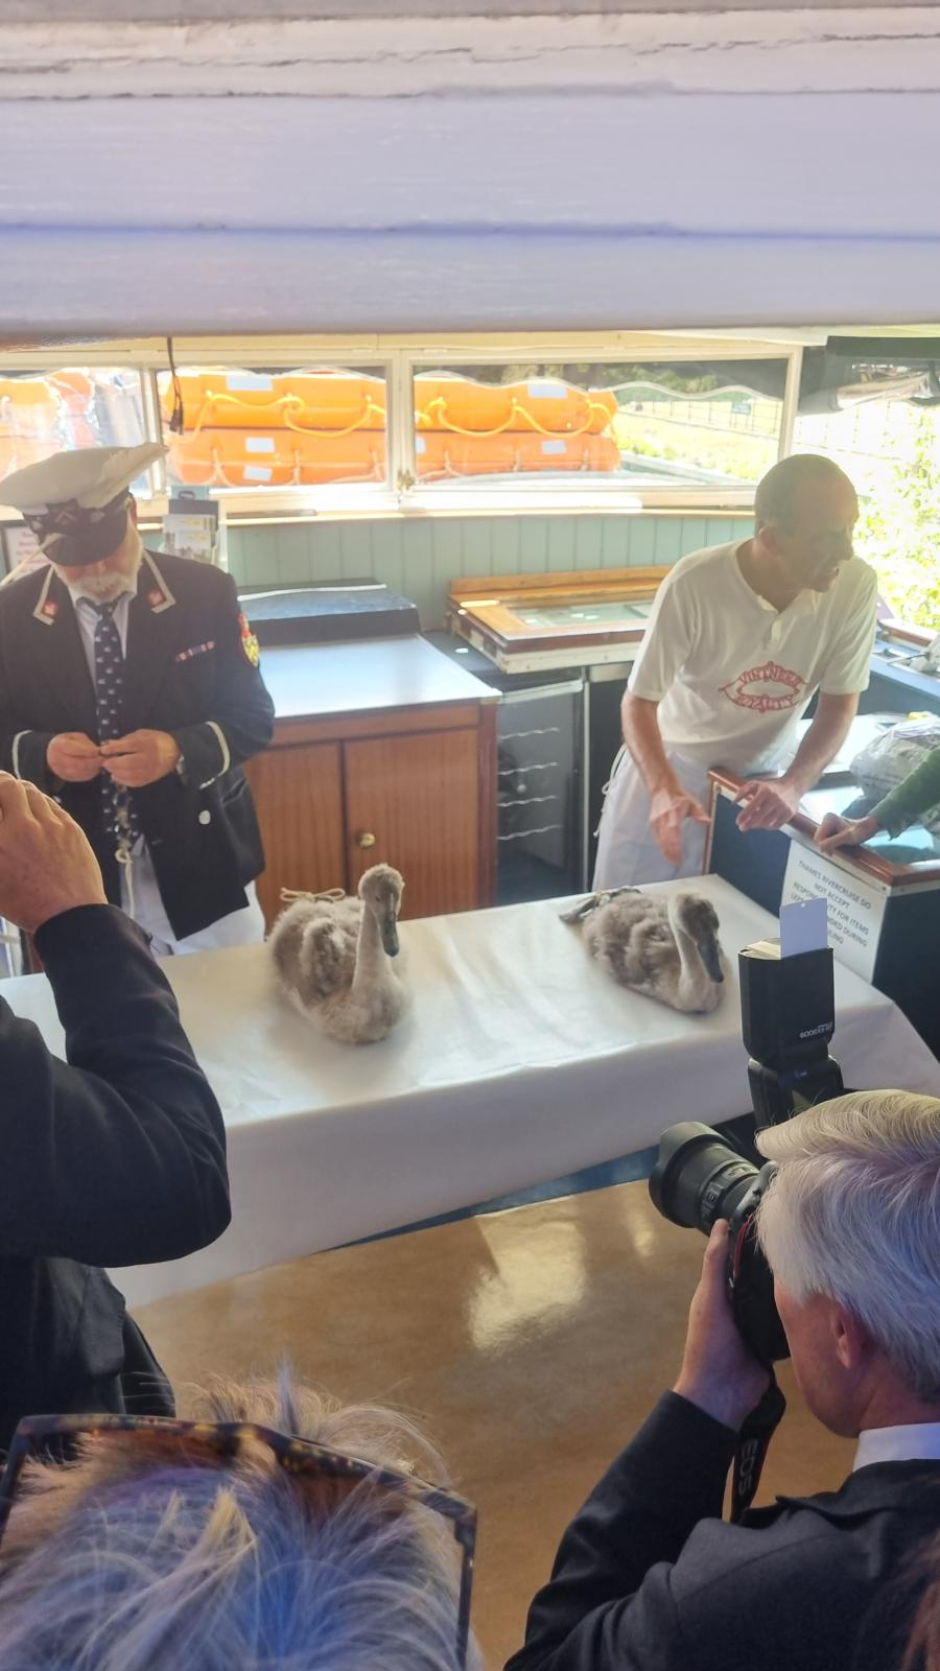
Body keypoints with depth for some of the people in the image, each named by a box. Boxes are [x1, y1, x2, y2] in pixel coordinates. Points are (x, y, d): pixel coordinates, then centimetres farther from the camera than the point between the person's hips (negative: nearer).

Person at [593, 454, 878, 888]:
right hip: (671, 767, -2)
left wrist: (794, 785, -27)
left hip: (766, 774, 2)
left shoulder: (856, 586, -20)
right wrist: (665, 789, -39)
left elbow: (840, 703, -10)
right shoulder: (694, 584, -28)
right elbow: (639, 702, -21)